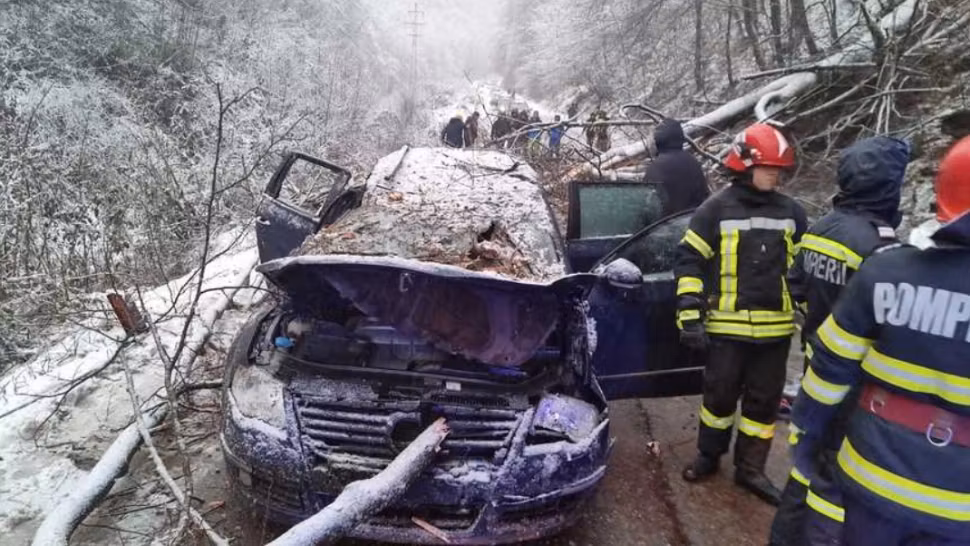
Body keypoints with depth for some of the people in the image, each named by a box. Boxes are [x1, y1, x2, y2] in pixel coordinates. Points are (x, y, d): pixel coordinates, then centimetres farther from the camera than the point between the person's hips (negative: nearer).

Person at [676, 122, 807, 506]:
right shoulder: (716, 209, -6)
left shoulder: (792, 212, 8)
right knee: (720, 394, 8)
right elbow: (689, 260, -7)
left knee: (764, 400, 11)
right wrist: (690, 315, -13)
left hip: (775, 327, 4)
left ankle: (750, 469, 26)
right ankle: (709, 455, 31)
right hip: (728, 326, -4)